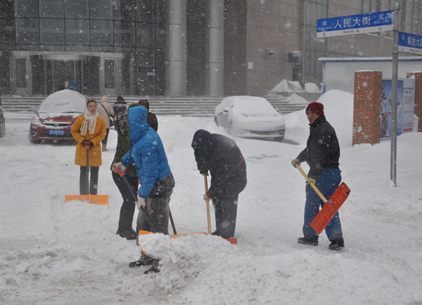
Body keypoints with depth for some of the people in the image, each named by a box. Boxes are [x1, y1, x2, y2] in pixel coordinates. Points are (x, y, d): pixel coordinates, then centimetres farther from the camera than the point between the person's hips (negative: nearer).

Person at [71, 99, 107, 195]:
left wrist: (93, 141, -9)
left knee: (94, 173, 6)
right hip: (82, 150, -1)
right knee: (84, 173, 0)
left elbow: (103, 133, 4)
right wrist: (81, 140, -10)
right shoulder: (80, 119, -6)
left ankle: (93, 195, 15)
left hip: (95, 149, 2)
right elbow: (74, 131, 3)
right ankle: (83, 195, 7)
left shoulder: (101, 120, -2)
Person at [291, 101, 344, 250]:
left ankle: (310, 236, 17)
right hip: (334, 172, 10)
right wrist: (299, 159, 23)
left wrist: (313, 175, -23)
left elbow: (318, 155, -22)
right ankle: (337, 238, 2)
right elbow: (310, 149, 29)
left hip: (323, 173, -10)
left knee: (311, 205, 6)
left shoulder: (321, 130, -15)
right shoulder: (324, 128, 19)